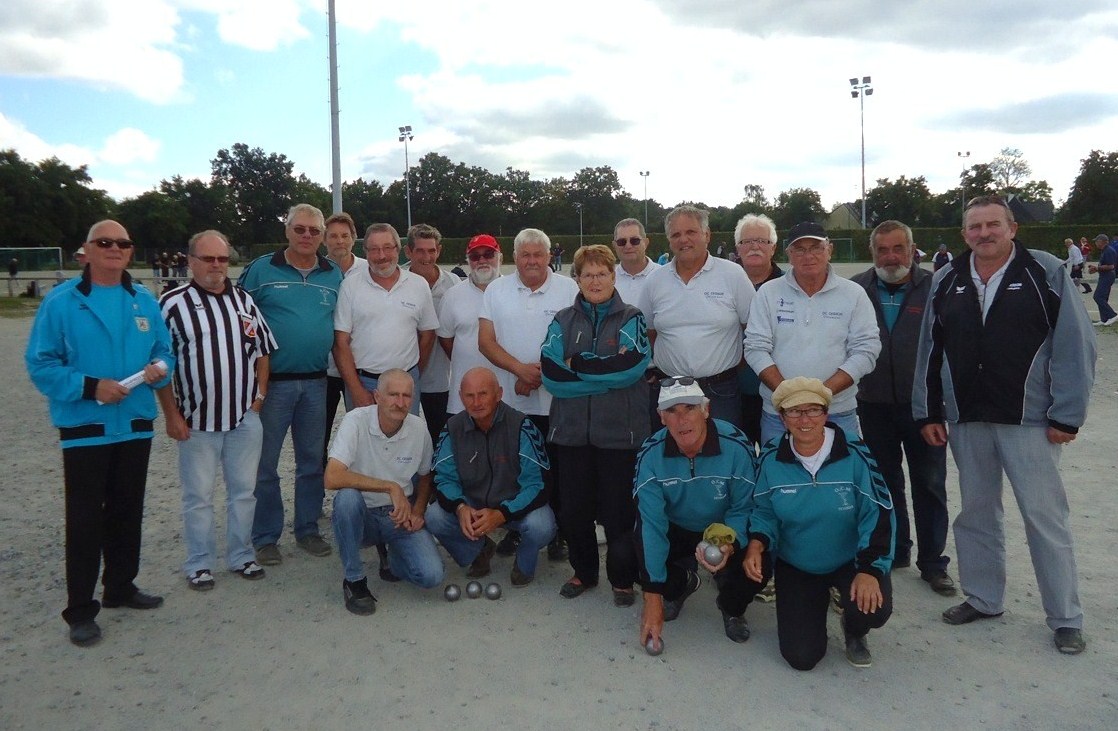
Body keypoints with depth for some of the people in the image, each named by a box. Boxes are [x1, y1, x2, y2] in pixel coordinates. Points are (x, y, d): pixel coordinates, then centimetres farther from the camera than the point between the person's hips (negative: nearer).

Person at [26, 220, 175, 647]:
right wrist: (89, 387, -20)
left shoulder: (145, 302, 7)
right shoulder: (61, 302, -7)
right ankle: (80, 610, 10)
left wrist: (160, 369, -9)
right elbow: (40, 364, -9)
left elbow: (164, 352, 13)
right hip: (84, 427, -5)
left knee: (128, 512, 15)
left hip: (136, 424, 5)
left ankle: (121, 587, 32)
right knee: (85, 518, -1)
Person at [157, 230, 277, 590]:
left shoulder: (244, 300, 9)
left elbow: (262, 348, 16)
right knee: (198, 495, 7)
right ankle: (199, 564, 21)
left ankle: (242, 556, 25)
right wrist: (172, 415, -7)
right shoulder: (172, 303, -4)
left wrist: (260, 393, 6)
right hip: (197, 420, -3)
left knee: (243, 491, 12)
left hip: (245, 417, 4)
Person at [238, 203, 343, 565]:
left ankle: (307, 529, 27)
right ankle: (265, 537, 17)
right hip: (272, 382, -3)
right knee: (264, 464, 4)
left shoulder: (335, 275, 7)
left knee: (313, 462, 12)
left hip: (316, 382, 3)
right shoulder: (261, 269, -2)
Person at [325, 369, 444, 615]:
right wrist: (391, 487, -30)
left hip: (401, 515, 2)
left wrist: (417, 512, -4)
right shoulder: (356, 421, -17)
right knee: (347, 496, -37)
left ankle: (393, 556, 18)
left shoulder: (419, 428, -5)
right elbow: (332, 478, -30)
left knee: (431, 575, -19)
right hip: (361, 515, -2)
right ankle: (354, 580, -15)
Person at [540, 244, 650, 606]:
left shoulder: (631, 318, 4)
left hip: (619, 429, -2)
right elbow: (551, 374, -6)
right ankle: (583, 571, 32)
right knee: (574, 507, 11)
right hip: (572, 428, 3)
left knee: (618, 509, 3)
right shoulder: (563, 321, 9)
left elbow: (633, 365, -15)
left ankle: (623, 579, 23)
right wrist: (608, 372, -13)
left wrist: (576, 365, -9)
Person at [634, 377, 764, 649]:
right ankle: (681, 584, 15)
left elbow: (743, 509, -17)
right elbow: (652, 523, -26)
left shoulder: (736, 447, -27)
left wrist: (729, 545, -40)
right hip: (676, 531, 2)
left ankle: (731, 607, 10)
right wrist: (653, 599, -28)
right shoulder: (651, 454, -23)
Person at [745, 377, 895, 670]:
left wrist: (871, 568, -23)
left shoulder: (854, 454, -18)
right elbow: (763, 512, -1)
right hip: (795, 567, 1)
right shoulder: (771, 459, -12)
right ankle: (818, 601, 30)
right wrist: (756, 544, -20)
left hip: (850, 561, -1)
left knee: (873, 609, -31)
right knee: (801, 656, -5)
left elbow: (878, 514, -14)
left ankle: (854, 633, 11)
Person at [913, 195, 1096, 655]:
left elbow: (1075, 345, -7)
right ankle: (982, 599, 29)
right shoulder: (946, 282, 8)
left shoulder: (1046, 273, -4)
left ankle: (1065, 618, 17)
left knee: (1045, 518, 3)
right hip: (965, 420, 4)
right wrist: (928, 412, 8)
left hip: (1029, 421, -4)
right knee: (976, 513, 13)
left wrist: (1066, 414, -10)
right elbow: (930, 350, 11)